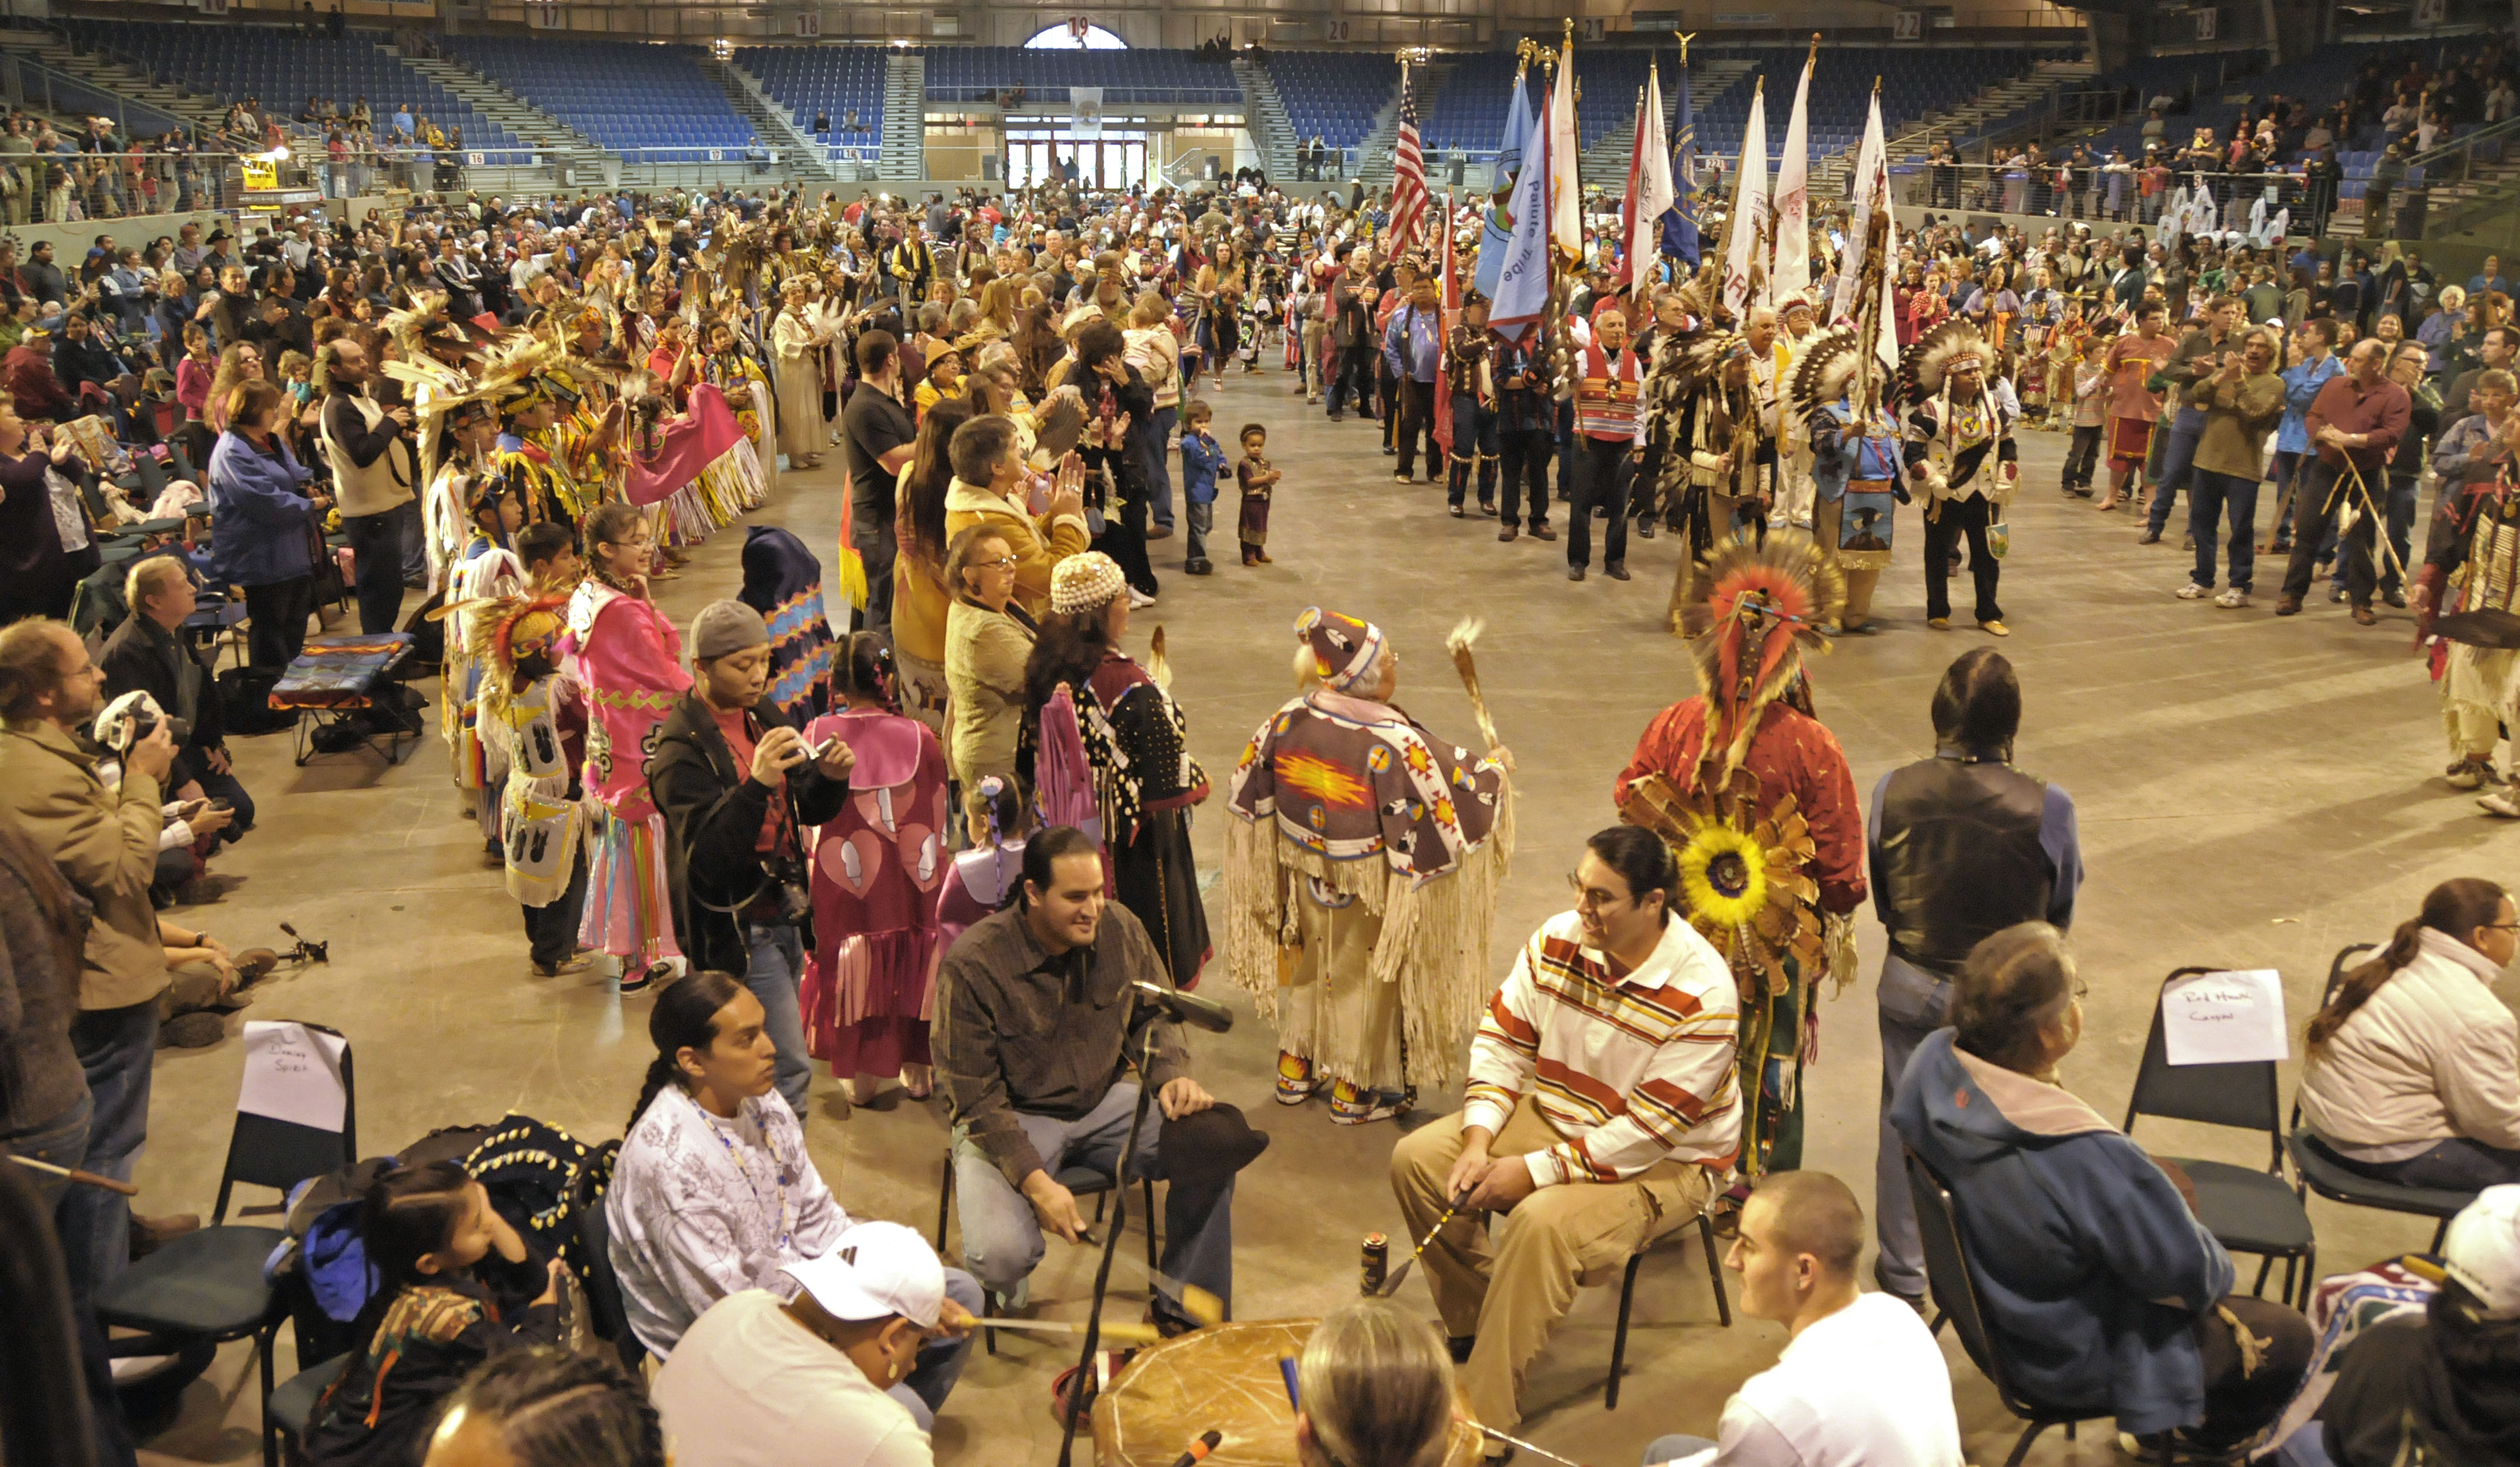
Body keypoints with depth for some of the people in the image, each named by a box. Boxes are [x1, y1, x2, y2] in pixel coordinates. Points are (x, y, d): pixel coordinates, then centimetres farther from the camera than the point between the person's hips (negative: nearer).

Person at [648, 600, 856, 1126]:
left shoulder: (765, 717, 6)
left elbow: (808, 811, 13)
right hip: (734, 928, -8)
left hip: (781, 912, 8)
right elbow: (707, 855, -26)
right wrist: (757, 784, -37)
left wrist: (831, 777, -9)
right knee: (789, 1072, -7)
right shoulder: (680, 751, -18)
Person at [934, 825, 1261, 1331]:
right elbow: (976, 1097, -16)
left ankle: (1186, 1311, -4)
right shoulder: (972, 965, -20)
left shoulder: (1120, 929, -7)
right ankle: (1008, 1290, 13)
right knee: (999, 1255, -29)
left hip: (1104, 1102, 4)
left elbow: (1153, 1016, 9)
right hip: (1011, 1118, -4)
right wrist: (1036, 1182, -25)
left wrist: (1172, 1076, -13)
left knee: (1214, 1138, -21)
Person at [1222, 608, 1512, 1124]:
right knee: (1368, 979, 17)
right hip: (1370, 894, -5)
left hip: (1306, 877, 6)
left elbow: (1252, 793, 0)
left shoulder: (1289, 720, -14)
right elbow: (1459, 795, -23)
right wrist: (1494, 769, -4)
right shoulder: (1395, 744, -32)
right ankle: (1354, 1090, 33)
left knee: (1312, 964, 27)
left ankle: (1295, 1069, 42)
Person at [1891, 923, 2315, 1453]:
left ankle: (2158, 1427, 44)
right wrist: (2216, 1270, -1)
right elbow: (2187, 1272, -27)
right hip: (2078, 1359, -7)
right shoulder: (2087, 1159, -41)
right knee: (2291, 1337, 12)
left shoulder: (1934, 1060, -22)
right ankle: (2205, 1439, 43)